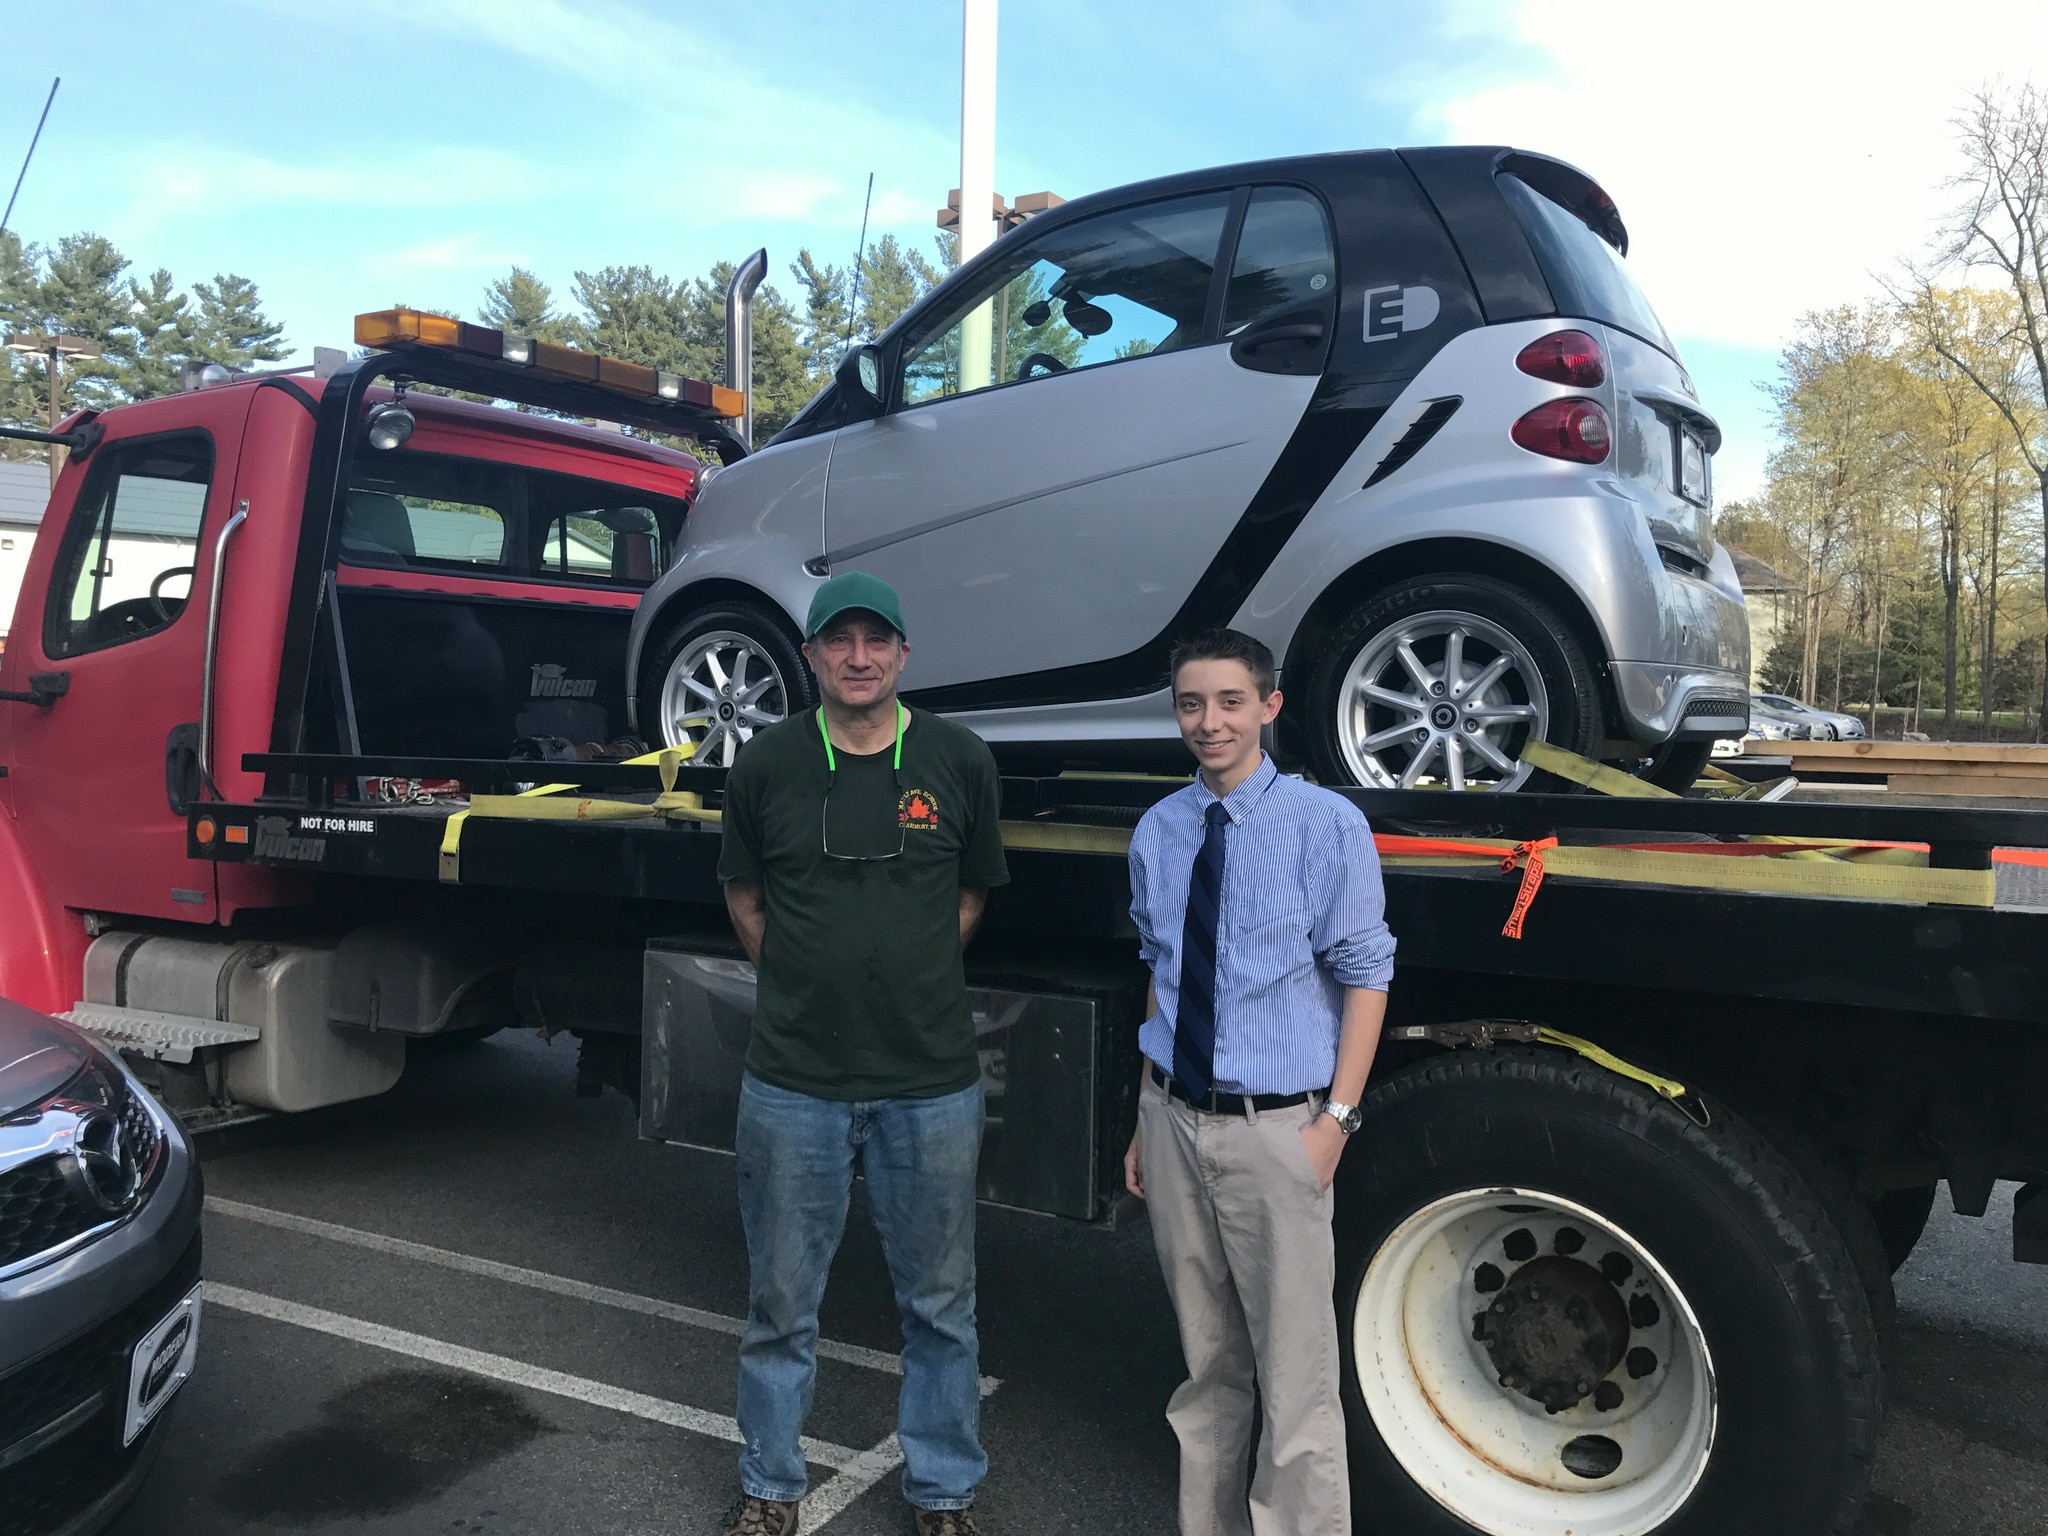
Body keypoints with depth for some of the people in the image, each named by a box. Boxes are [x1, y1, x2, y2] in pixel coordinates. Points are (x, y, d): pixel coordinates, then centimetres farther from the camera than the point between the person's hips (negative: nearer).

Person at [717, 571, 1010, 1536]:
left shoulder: (959, 760, -1)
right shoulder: (768, 762, 0)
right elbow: (743, 896, 13)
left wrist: (911, 981, 10)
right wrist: (802, 984, 8)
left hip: (932, 1081, 0)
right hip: (793, 1081, 0)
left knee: (939, 1303, 12)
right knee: (781, 1302, 13)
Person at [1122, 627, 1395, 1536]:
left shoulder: (1324, 824, -9)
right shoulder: (1157, 832, 5)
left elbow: (1365, 975, -6)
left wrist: (1336, 1118, -12)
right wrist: (1149, 1120, 12)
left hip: (1275, 1127, -4)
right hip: (1175, 1120, 5)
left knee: (1296, 1376, 0)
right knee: (1208, 1364, 19)